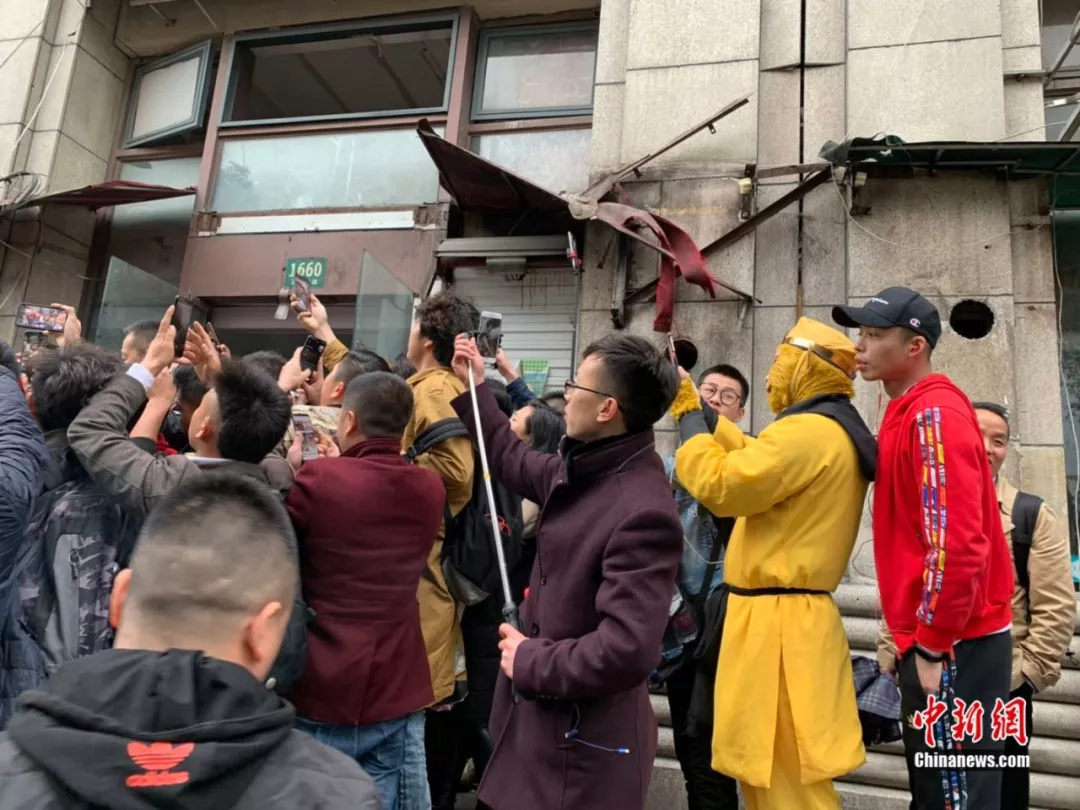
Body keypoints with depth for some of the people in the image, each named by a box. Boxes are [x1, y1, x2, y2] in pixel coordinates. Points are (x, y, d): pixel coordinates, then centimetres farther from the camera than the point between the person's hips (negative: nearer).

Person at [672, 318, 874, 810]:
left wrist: (687, 417, -7)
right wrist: (700, 412, 20)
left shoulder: (807, 432, -18)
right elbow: (752, 466, 21)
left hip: (778, 622, -11)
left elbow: (721, 486, -20)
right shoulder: (833, 435, 16)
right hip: (787, 617, 11)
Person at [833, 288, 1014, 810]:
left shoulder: (935, 412, -16)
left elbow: (957, 540, -24)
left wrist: (933, 645, -17)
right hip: (932, 640, 10)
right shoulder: (907, 413, 13)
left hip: (955, 648, -9)